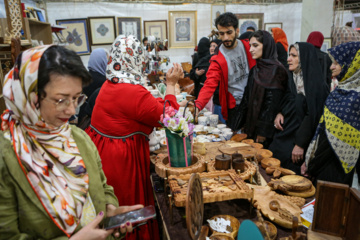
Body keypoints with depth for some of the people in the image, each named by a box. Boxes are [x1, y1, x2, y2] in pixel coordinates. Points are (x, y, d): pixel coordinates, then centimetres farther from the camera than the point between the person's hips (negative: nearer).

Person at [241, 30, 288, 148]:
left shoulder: (276, 70, -14)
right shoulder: (255, 69, 10)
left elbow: (274, 104, -17)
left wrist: (263, 131, -16)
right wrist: (245, 125, 11)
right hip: (251, 124, 7)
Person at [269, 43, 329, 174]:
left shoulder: (316, 84, -15)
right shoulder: (292, 78, 9)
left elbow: (312, 115, -17)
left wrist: (300, 145, -16)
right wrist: (280, 113, -3)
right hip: (283, 136, 7)